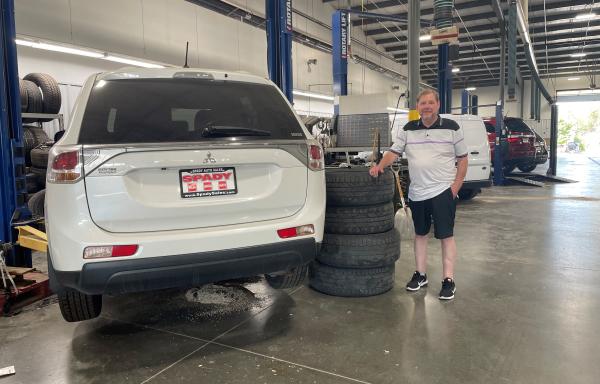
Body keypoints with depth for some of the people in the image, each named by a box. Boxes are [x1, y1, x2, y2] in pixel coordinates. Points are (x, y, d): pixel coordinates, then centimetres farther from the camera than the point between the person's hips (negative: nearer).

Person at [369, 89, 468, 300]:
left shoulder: (452, 128, -1)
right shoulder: (408, 130, 6)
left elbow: (462, 158, 2)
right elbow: (394, 151, 3)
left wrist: (457, 184, -7)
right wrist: (380, 166, -16)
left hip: (443, 191, -3)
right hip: (417, 193, 4)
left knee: (446, 235, 0)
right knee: (420, 234, 13)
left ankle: (448, 280, 8)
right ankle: (420, 274, 26)